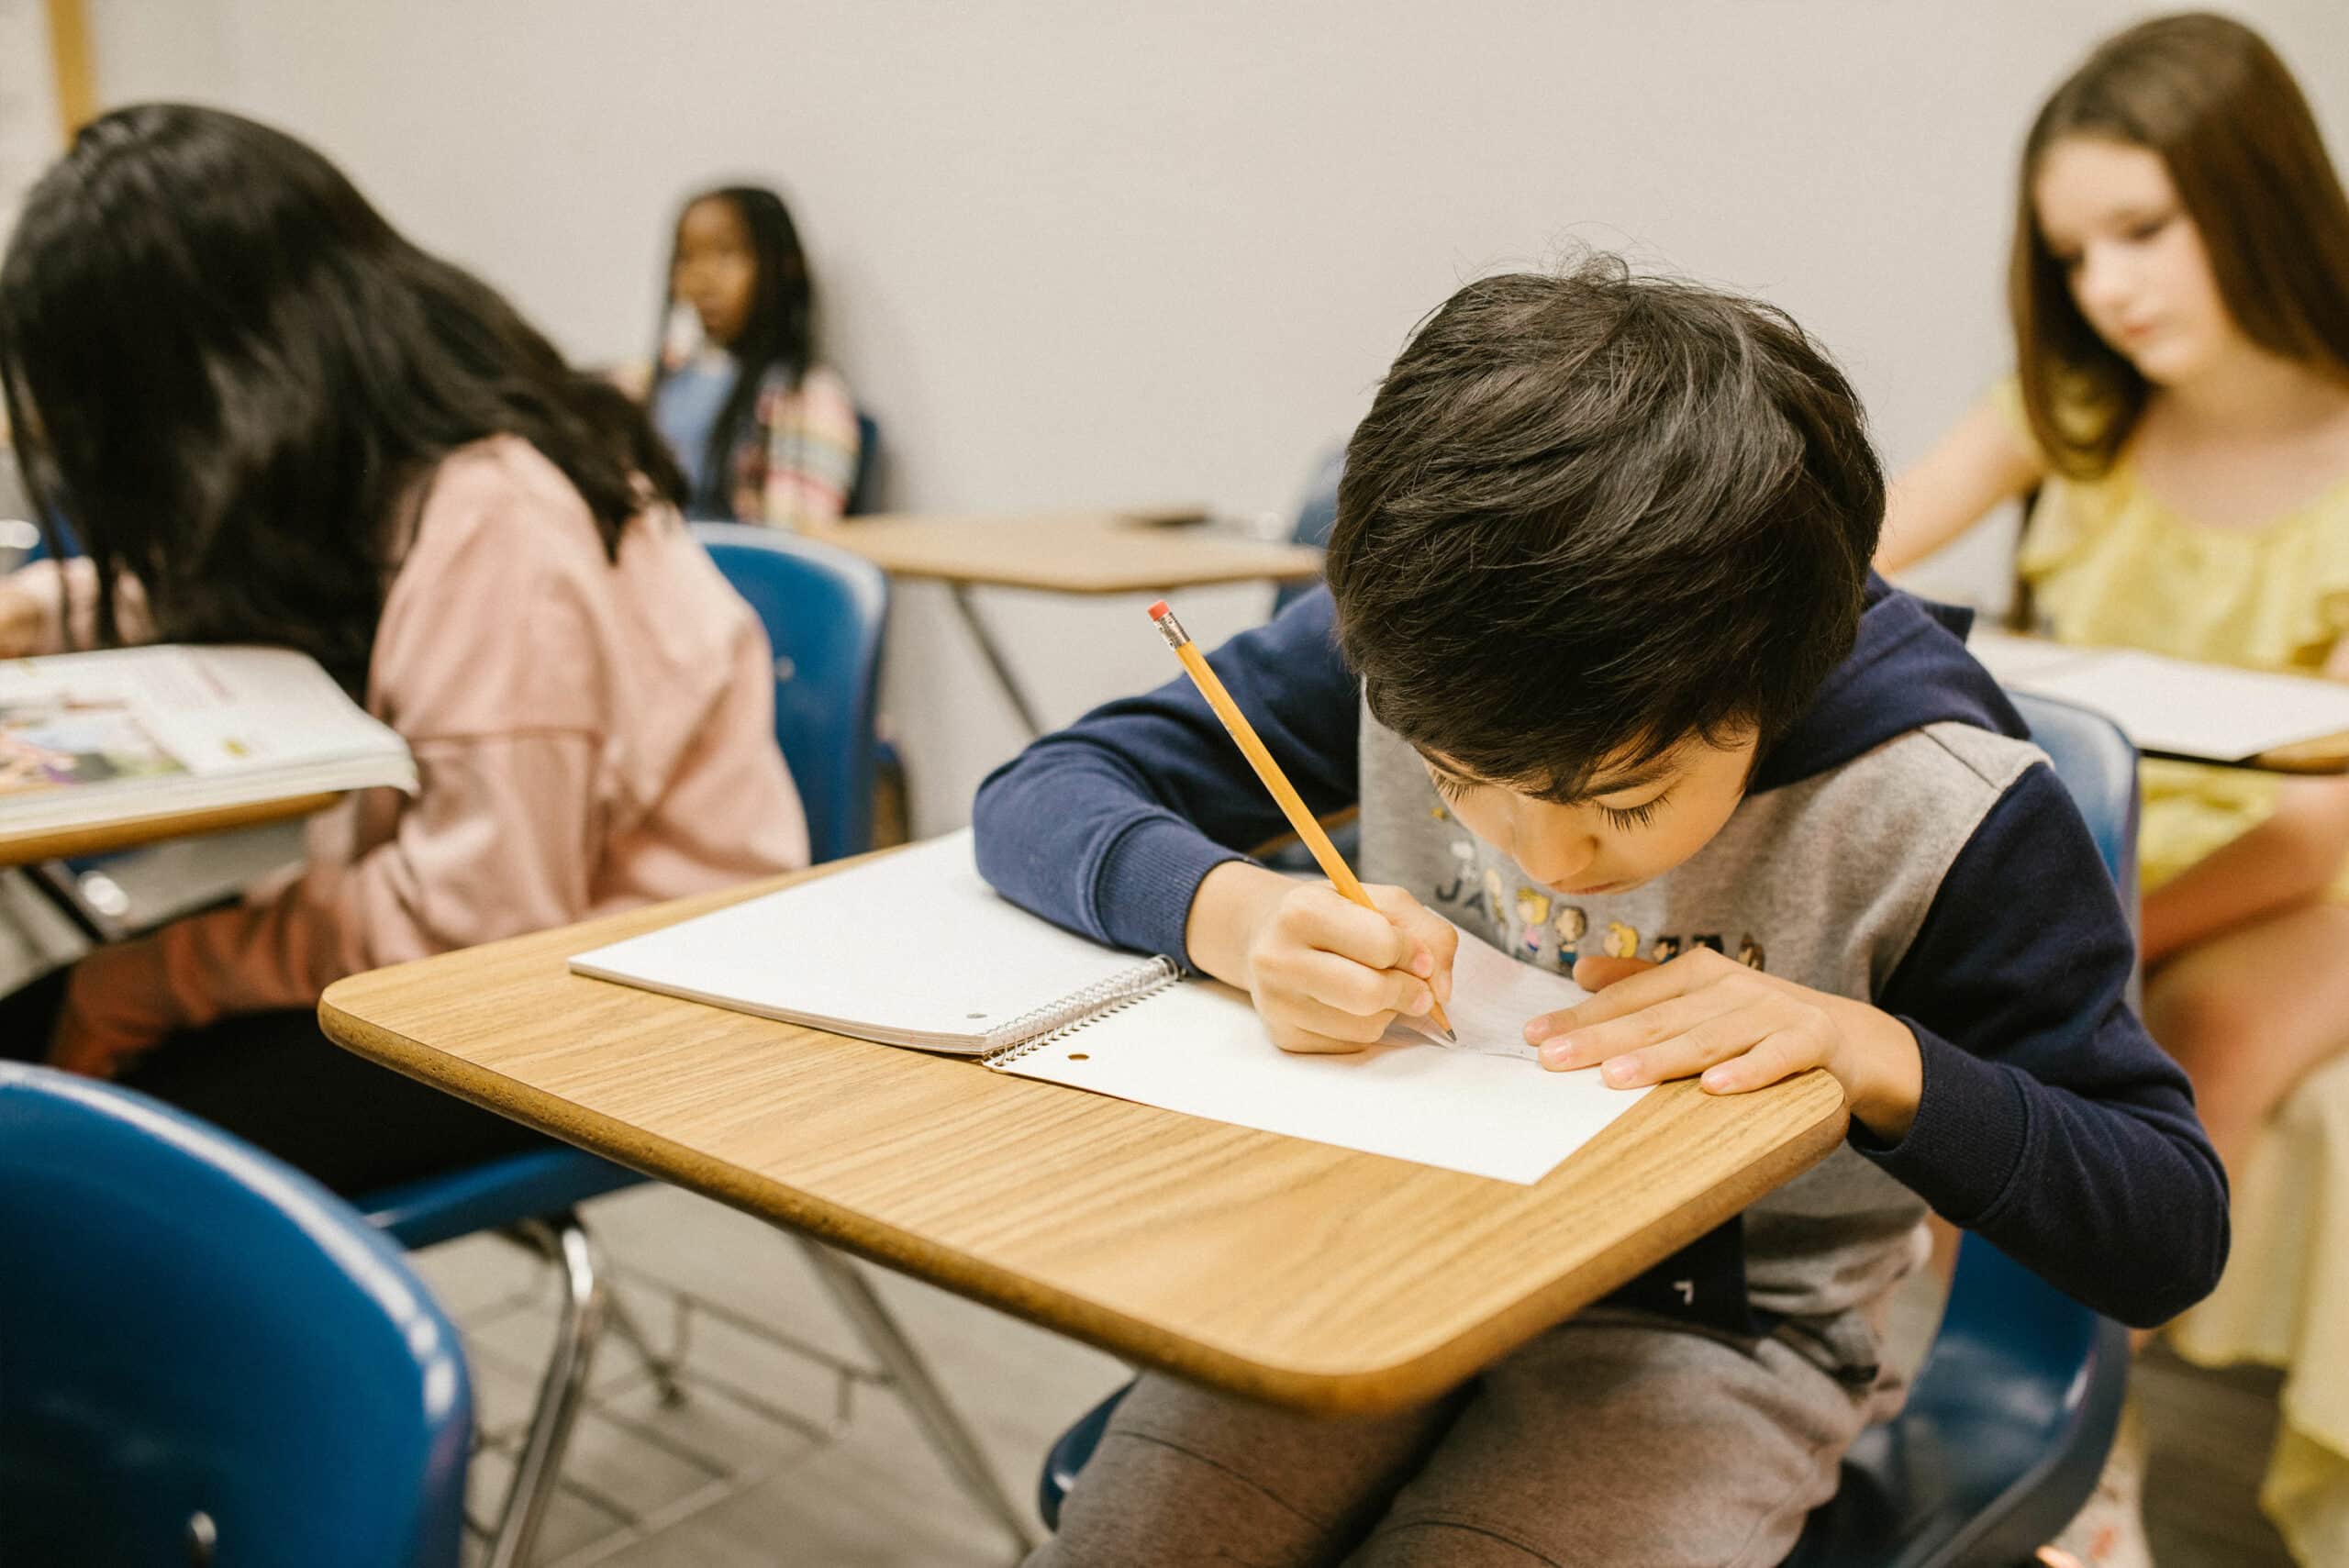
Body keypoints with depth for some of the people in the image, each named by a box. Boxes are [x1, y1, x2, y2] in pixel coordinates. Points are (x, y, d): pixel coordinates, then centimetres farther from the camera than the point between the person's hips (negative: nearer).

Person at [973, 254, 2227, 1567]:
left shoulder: (1939, 804, -22)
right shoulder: (1404, 644, -15)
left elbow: (2175, 1234, -12)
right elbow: (1039, 795, -11)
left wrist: (1875, 1054, -29)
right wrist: (1235, 915, -32)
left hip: (1718, 1333, -1)